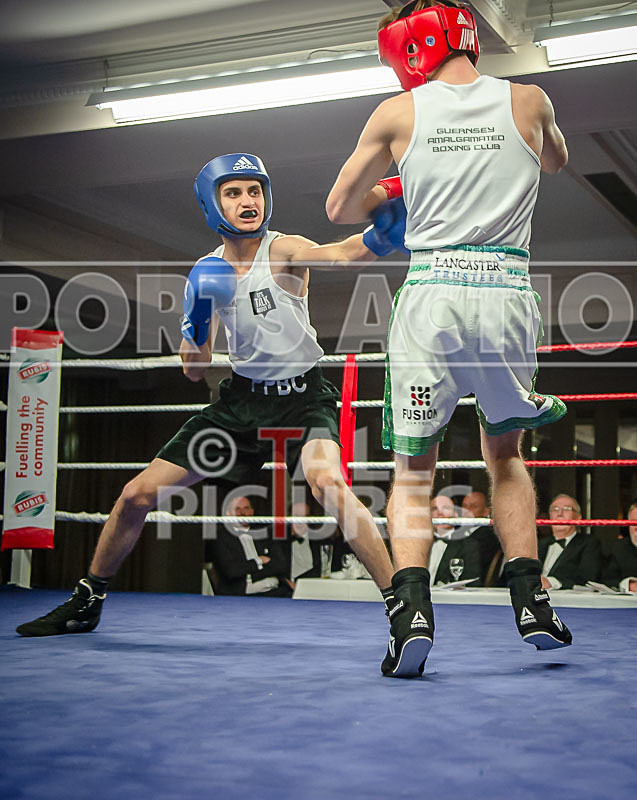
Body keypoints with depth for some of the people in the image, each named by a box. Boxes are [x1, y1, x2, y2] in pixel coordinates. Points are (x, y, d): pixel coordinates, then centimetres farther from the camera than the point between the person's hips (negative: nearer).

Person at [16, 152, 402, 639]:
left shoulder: (283, 251, -12)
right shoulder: (207, 273, 3)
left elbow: (340, 254, -35)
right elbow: (194, 370, 3)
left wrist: (382, 232, -56)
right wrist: (197, 316, -15)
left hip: (301, 397, -5)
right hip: (241, 398, 5)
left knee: (328, 483, -36)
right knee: (137, 495, 4)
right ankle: (86, 602, 26)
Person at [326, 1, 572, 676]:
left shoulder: (398, 113, 4)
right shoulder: (528, 101, 8)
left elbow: (338, 209, 14)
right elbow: (556, 162, 32)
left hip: (431, 293, -2)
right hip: (507, 292, 2)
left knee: (413, 471, 7)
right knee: (505, 455, 22)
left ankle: (412, 608, -10)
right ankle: (530, 601, 16)